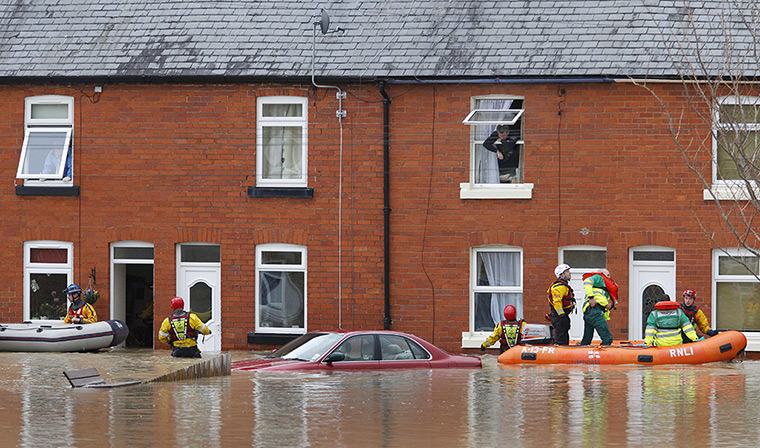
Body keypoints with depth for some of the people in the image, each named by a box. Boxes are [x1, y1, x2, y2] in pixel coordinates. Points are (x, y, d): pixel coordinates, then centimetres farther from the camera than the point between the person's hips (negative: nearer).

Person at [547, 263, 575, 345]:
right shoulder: (560, 286, -14)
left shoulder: (564, 285, 21)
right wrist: (561, 314, -26)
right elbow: (556, 301, -23)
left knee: (565, 339, 13)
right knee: (561, 340, -12)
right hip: (559, 317, -11)